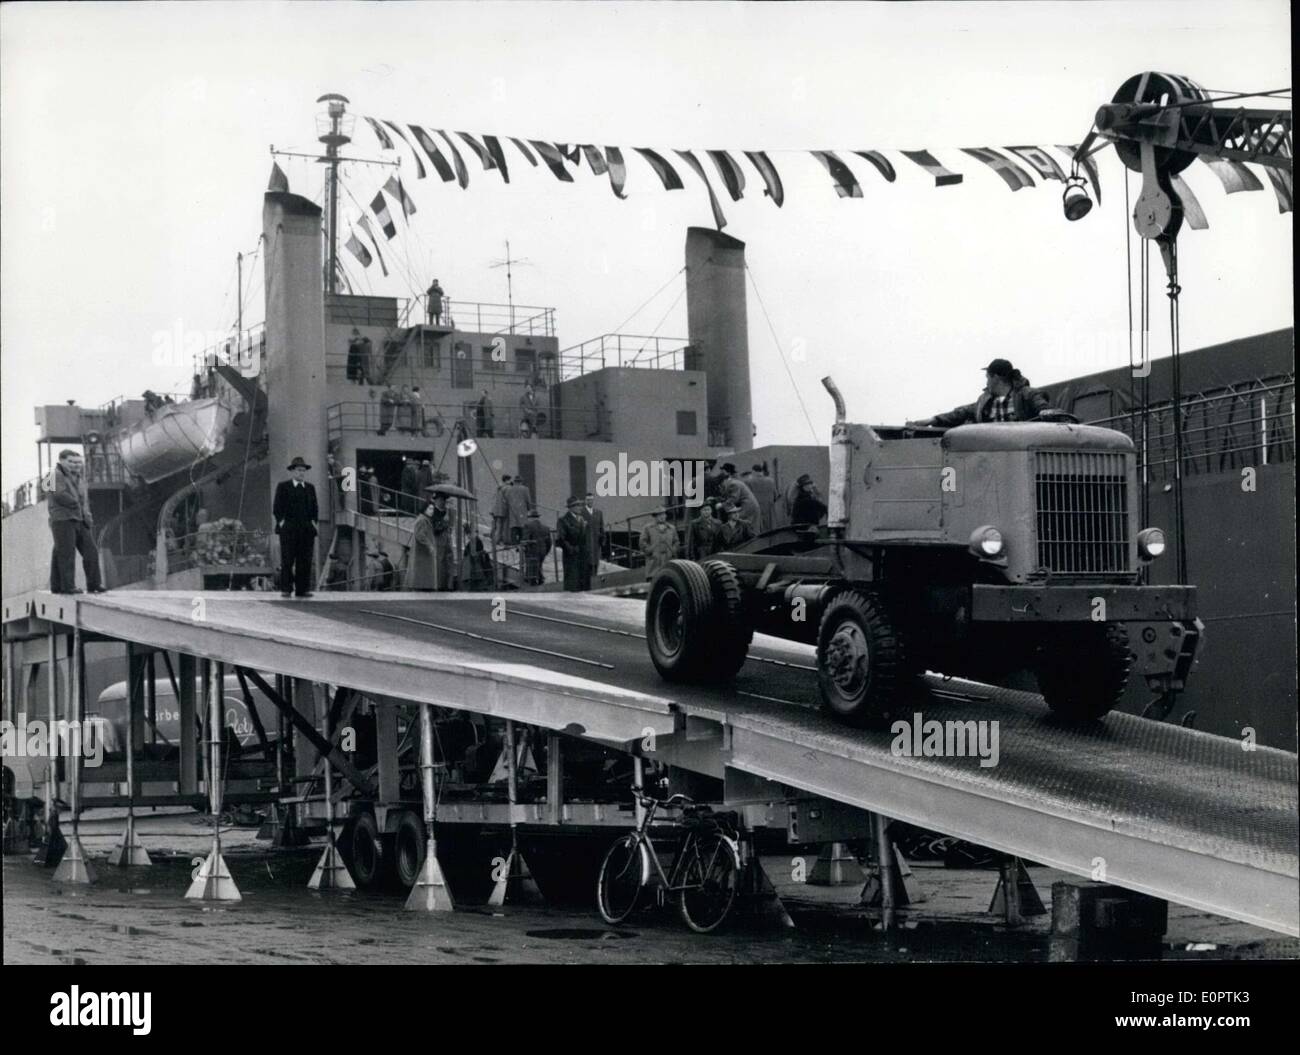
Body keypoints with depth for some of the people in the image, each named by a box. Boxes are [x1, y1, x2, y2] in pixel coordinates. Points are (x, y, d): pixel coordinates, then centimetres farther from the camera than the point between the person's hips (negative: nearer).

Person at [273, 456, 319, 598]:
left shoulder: (310, 488, 17)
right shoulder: (283, 486, 6)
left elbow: (315, 508, 19)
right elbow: (277, 507, 2)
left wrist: (314, 522, 7)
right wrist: (281, 521, -7)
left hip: (306, 529, 3)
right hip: (288, 528, -3)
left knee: (305, 560, -2)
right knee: (287, 560, -6)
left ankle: (302, 589, -1)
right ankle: (285, 589, -5)